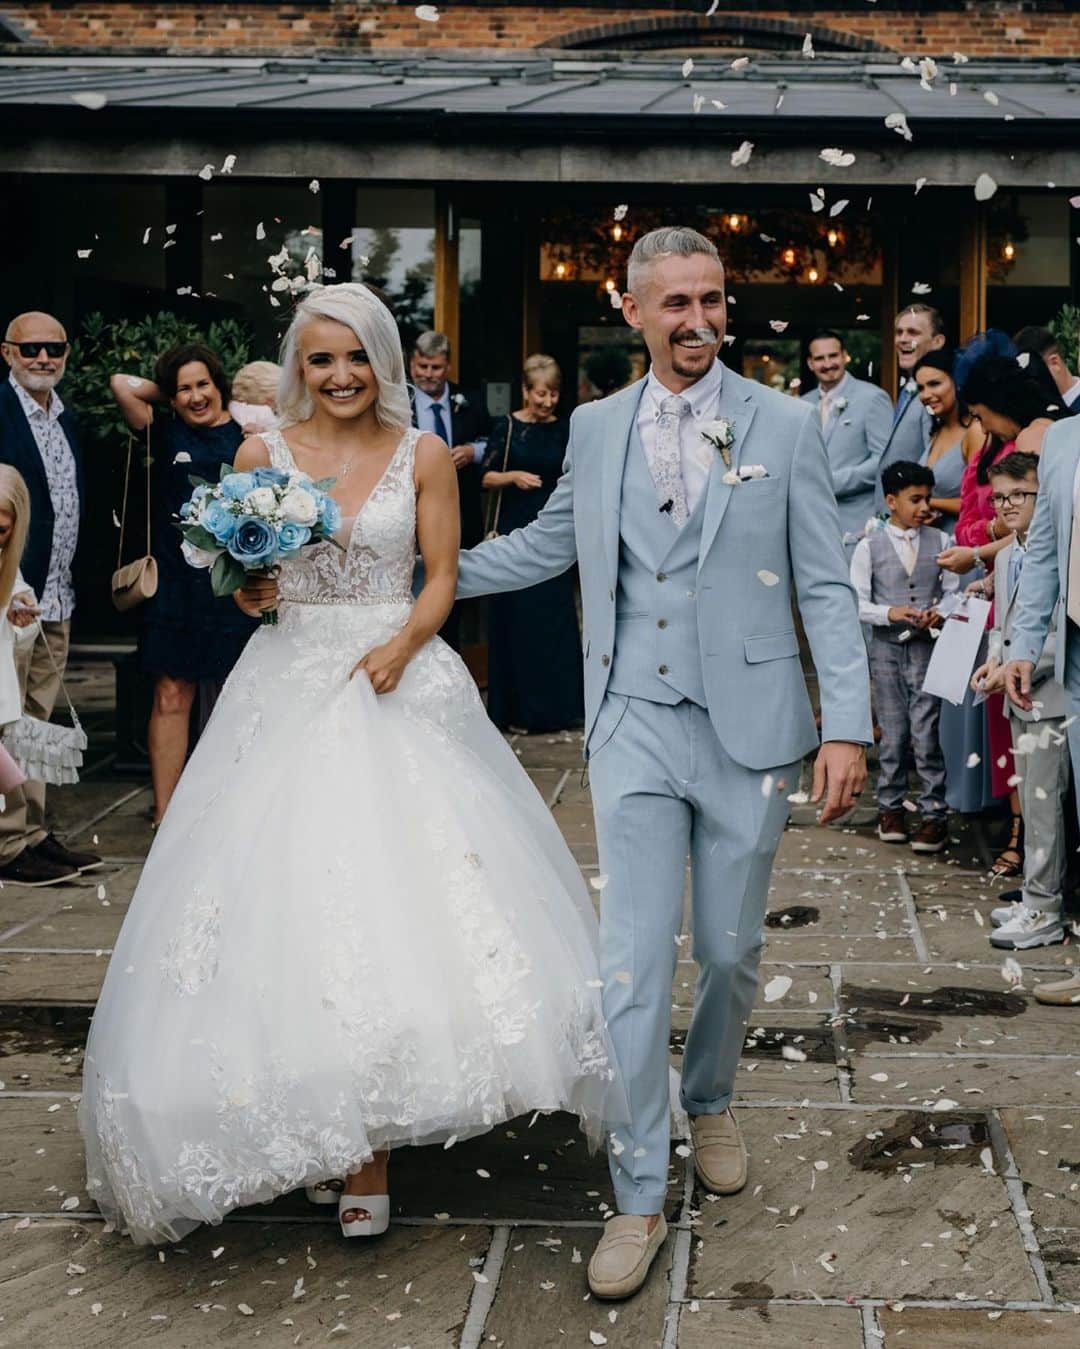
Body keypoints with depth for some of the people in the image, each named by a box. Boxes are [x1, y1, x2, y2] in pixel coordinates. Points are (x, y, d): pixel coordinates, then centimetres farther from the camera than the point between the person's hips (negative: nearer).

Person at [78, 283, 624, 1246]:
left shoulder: (423, 456, 4)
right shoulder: (263, 454, 7)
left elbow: (442, 578, 3)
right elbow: (243, 590, 11)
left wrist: (401, 646, -15)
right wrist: (248, 579, -12)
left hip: (398, 684, -1)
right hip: (290, 688, 2)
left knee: (395, 896, -9)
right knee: (287, 900, -3)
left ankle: (368, 1147, 0)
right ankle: (321, 1125, 10)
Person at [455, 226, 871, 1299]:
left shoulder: (784, 424, 0)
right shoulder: (596, 427, 6)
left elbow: (824, 587, -1)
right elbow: (543, 547, 20)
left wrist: (847, 725, -8)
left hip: (747, 727, -1)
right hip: (635, 727, 1)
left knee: (731, 949, 12)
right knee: (633, 959, -2)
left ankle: (710, 1101, 41)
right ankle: (638, 1199, 7)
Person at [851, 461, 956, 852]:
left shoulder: (939, 541, 4)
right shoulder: (870, 547, -1)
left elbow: (953, 592, 7)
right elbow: (856, 602, -2)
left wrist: (940, 613, -13)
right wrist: (890, 612, -18)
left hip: (926, 646, 0)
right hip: (886, 647, 0)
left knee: (926, 733, -4)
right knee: (892, 734, 7)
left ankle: (934, 813, 2)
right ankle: (890, 807, 21)